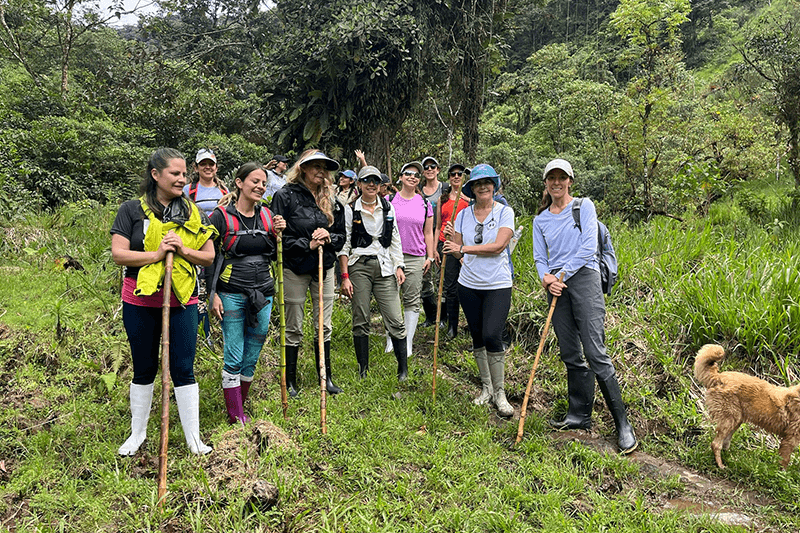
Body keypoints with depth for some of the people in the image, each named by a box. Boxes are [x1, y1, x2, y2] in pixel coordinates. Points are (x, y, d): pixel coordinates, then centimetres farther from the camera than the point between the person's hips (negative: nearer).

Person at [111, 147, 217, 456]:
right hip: (140, 302, -1)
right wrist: (156, 254, -19)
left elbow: (209, 257, 5)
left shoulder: (192, 214, 5)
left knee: (183, 369, 4)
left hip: (182, 300, 1)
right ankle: (138, 433, 31)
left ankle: (193, 437, 16)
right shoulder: (132, 210, -2)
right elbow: (118, 254, -8)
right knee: (144, 368, 13)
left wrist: (183, 250, -13)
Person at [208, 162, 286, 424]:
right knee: (233, 359, -1)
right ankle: (236, 416, 9)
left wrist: (278, 234, -3)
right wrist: (213, 294, -8)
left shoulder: (267, 215, 8)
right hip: (232, 295, -4)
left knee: (252, 358, 11)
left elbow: (275, 256, 14)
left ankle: (242, 405, 28)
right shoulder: (221, 216, -5)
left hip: (263, 295, 4)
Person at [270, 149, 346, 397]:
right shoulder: (286, 196, -8)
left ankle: (326, 377, 23)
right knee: (293, 328, 5)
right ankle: (290, 381, 19)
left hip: (324, 267, 5)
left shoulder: (331, 200, 8)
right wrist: (307, 244, -18)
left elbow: (341, 236, 12)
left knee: (324, 326, 10)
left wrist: (328, 238, -10)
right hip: (295, 268, -4)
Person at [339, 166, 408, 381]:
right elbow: (344, 245, 2)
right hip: (359, 267, -1)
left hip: (384, 267, 2)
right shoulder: (351, 210, 3)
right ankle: (363, 371, 15)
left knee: (395, 320, -4)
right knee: (361, 321, 3)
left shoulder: (388, 208, 11)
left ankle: (403, 369, 8)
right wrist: (345, 276, -5)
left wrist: (399, 266, 6)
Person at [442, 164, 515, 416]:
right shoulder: (463, 214, 7)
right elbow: (458, 252, 9)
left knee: (492, 336, -14)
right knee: (477, 337, 10)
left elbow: (498, 246, -16)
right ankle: (486, 387, 25)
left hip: (497, 285, -4)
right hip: (469, 284, 4)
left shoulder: (505, 212, -3)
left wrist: (464, 248, -18)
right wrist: (451, 239, -12)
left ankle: (499, 392, 2)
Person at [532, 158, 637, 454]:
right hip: (556, 285, 5)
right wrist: (547, 278, -7)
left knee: (595, 353, -12)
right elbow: (540, 258, 13)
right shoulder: (540, 219, 16)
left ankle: (622, 424, -6)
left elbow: (588, 247, -6)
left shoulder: (584, 206, 4)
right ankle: (579, 415, 19)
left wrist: (562, 274, -8)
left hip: (583, 277, -5)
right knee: (570, 355, 8)